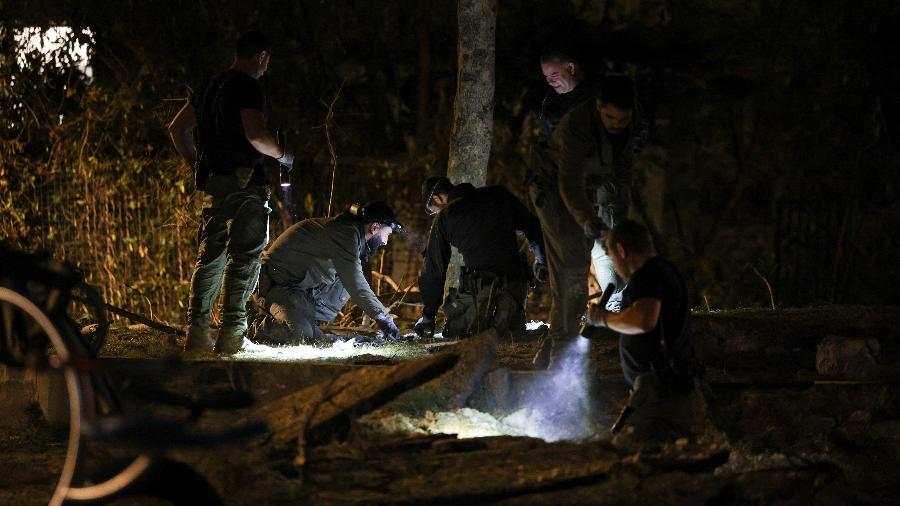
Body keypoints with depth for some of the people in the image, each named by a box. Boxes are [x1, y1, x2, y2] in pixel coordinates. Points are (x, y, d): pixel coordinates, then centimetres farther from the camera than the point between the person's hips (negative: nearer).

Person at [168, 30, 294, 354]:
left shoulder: (211, 87, 16)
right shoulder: (249, 87, -10)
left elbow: (177, 128, 21)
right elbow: (255, 134, -23)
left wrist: (196, 164, 23)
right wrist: (282, 155, -6)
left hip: (212, 181, 8)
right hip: (244, 181, -8)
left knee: (210, 256, 11)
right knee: (245, 256, -5)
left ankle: (197, 330, 8)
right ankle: (232, 333, -11)